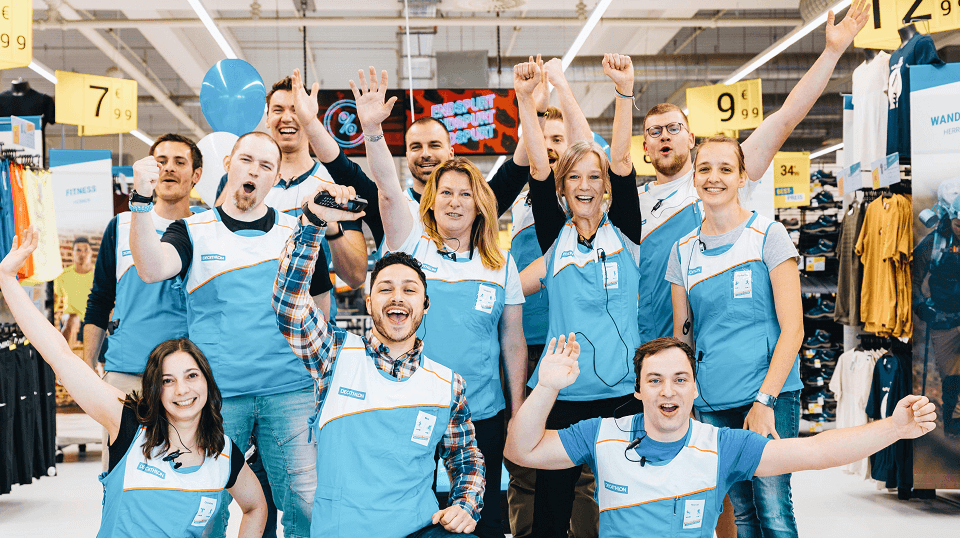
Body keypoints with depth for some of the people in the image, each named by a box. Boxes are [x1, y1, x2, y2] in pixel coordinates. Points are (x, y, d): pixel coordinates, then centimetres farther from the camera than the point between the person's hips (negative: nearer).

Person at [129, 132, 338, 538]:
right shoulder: (193, 231, 5)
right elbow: (152, 269, -15)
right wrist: (141, 201, -25)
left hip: (289, 390, 1)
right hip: (215, 394, -1)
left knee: (307, 505, -1)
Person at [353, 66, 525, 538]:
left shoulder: (501, 264, 6)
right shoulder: (413, 246, 2)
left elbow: (513, 346, 7)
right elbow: (389, 191, -14)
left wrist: (517, 417, 5)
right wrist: (372, 130, -29)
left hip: (482, 416, 1)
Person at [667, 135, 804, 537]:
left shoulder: (768, 236, -3)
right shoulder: (684, 251, 9)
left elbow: (792, 327, -7)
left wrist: (765, 400, -14)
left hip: (769, 394, -4)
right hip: (711, 404, 4)